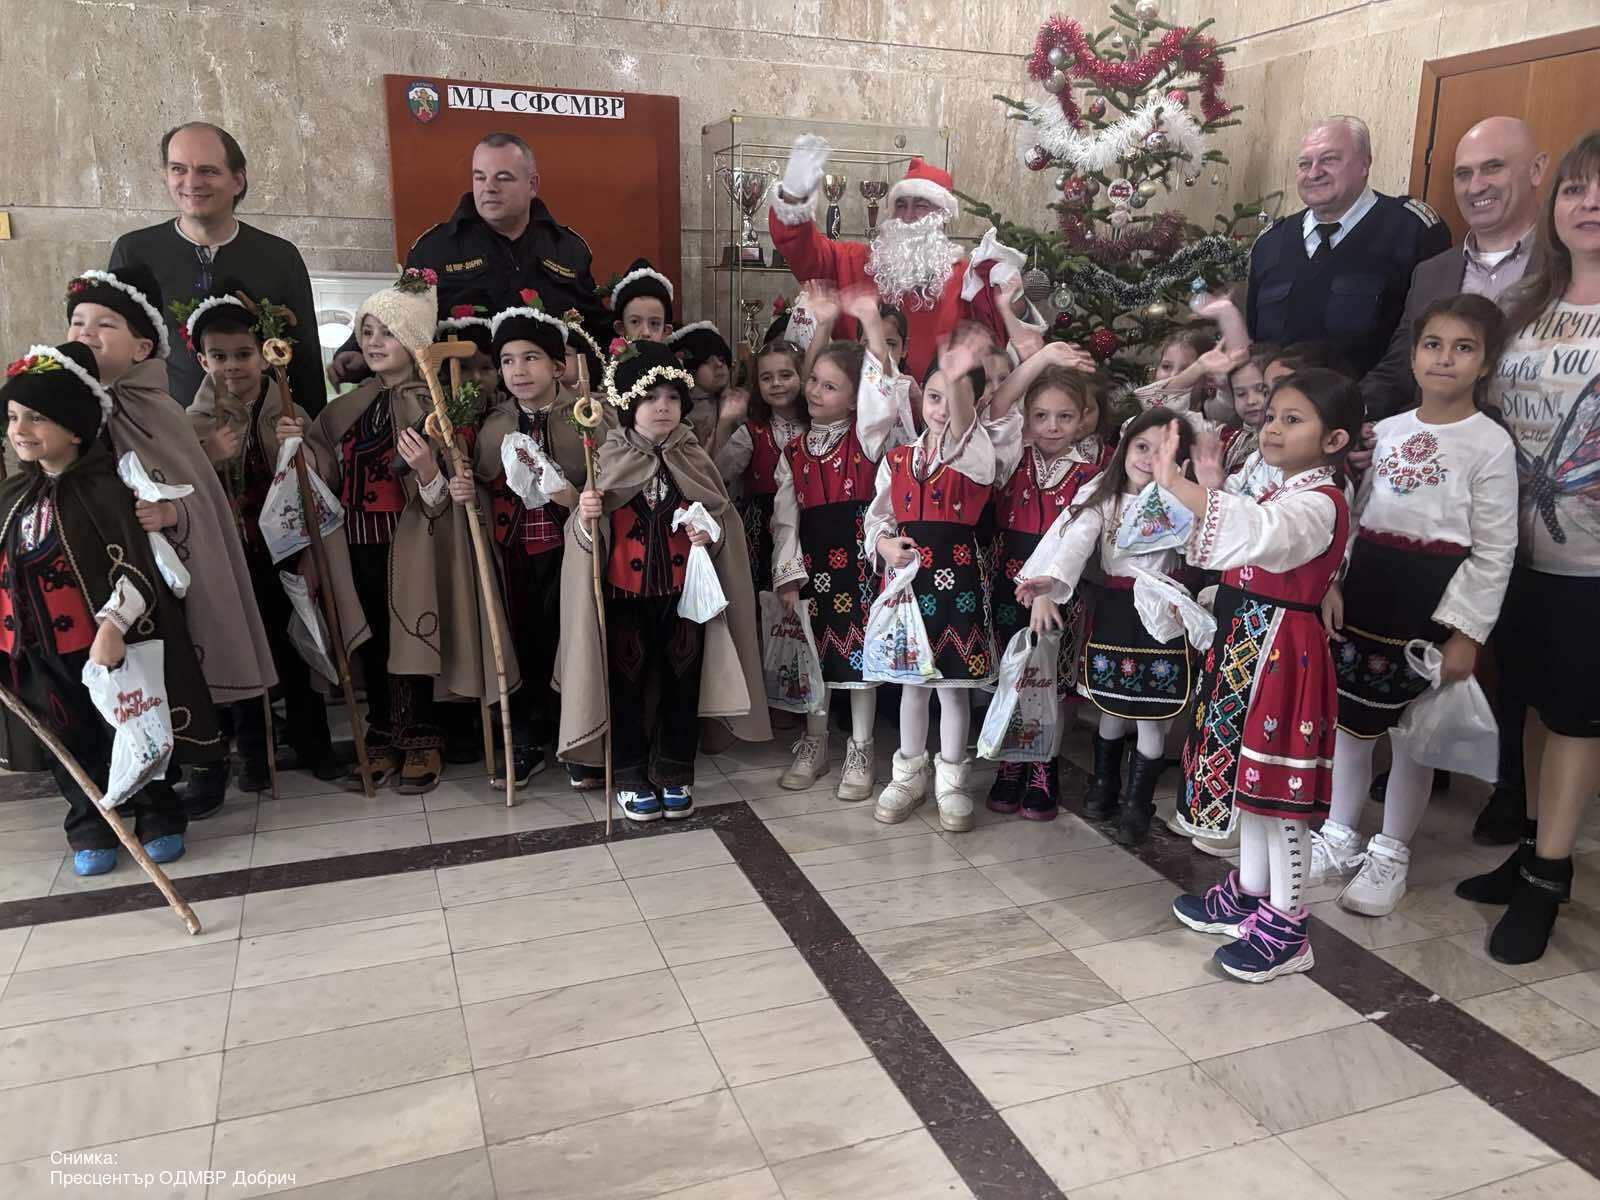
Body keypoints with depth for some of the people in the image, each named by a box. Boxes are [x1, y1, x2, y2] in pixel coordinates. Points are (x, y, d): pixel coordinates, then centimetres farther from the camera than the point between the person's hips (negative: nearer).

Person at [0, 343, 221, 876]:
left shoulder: (103, 487, -14)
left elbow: (138, 565, -21)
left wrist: (113, 626, -30)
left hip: (109, 643, -6)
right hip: (43, 649, 6)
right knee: (72, 744, 15)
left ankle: (159, 818, 25)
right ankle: (91, 829, 29)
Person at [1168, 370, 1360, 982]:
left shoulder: (1318, 502, -17)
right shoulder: (1280, 494, 15)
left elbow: (1258, 536, -38)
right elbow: (1241, 553, 19)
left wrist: (1178, 484, -46)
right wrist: (1213, 487, 11)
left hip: (1280, 651, -10)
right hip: (1245, 644, 10)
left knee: (1278, 790, -2)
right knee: (1246, 774, 18)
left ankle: (1286, 929, 11)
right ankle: (1249, 896, 34)